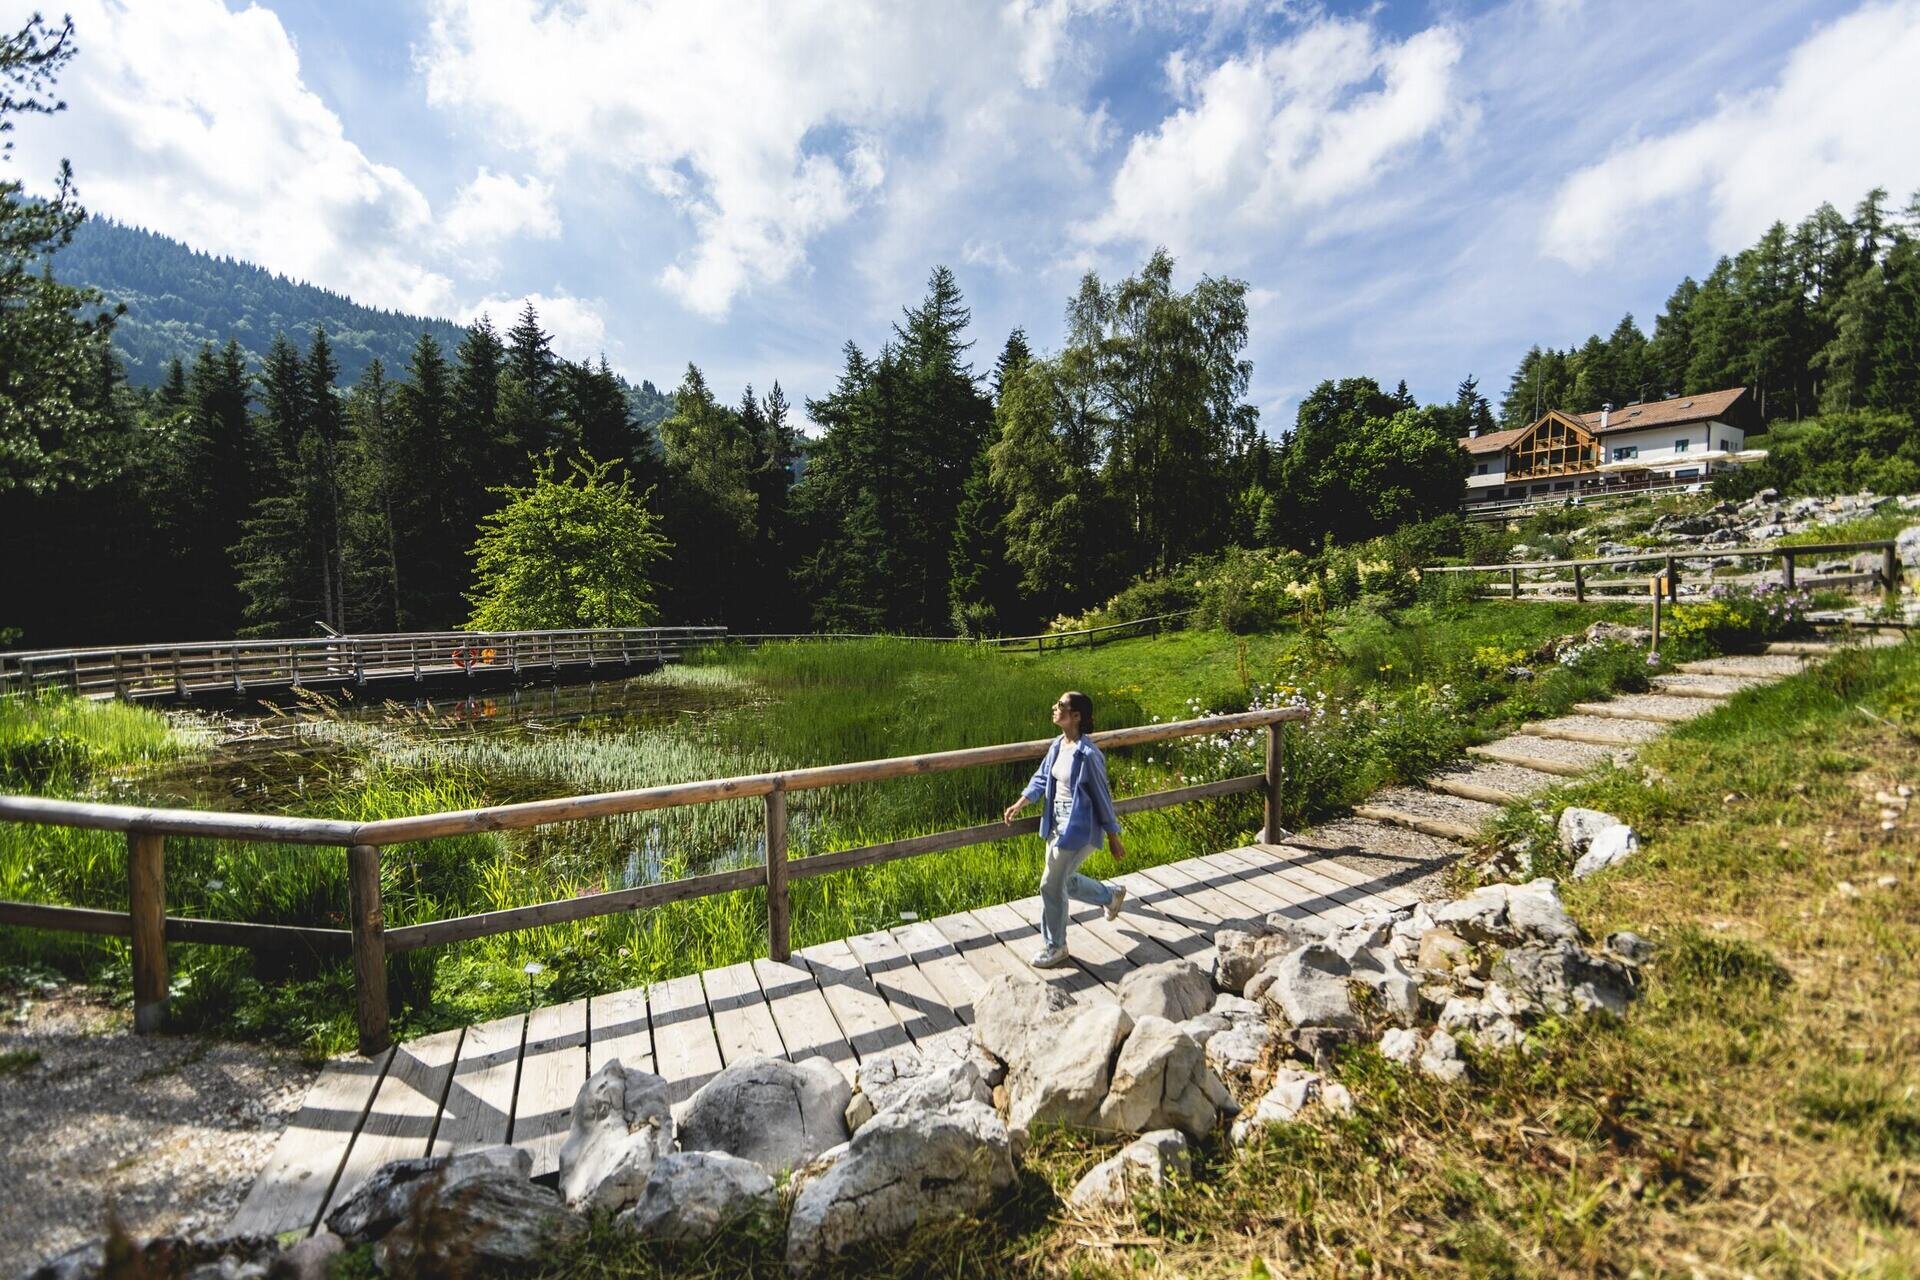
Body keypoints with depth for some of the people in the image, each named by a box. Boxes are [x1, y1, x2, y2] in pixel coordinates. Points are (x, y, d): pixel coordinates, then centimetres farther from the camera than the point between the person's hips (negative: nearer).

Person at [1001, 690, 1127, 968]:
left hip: (1077, 829, -8)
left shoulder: (1087, 754, -23)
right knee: (1064, 880, 21)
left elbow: (1102, 796, -15)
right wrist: (1019, 804, 3)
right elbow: (1042, 777, 13)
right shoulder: (1058, 745, 1)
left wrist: (1113, 838, -8)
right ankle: (1112, 895, 46)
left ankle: (1054, 948, 20)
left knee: (1051, 886, 0)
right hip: (1057, 824, 8)